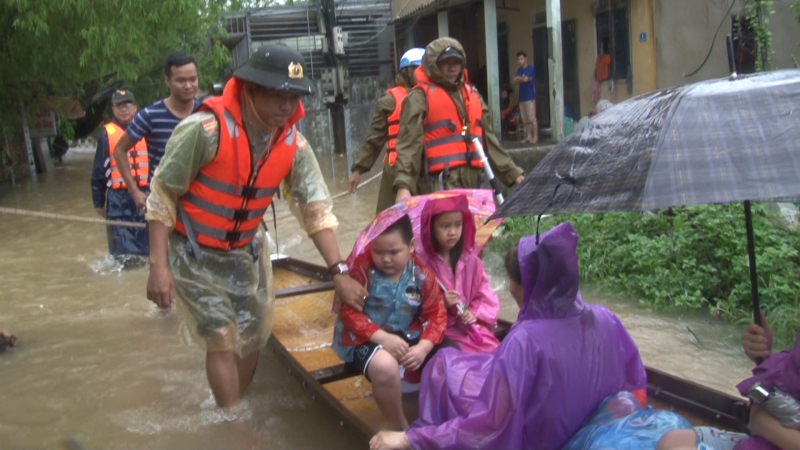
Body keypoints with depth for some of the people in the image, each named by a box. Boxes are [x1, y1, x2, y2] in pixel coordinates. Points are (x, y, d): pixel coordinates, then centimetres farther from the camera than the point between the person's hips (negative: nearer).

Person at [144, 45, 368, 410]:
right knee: (223, 340, -9)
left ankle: (235, 408, 36)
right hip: (195, 255, -5)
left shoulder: (294, 145, -11)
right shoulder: (205, 130, -27)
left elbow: (316, 208, -9)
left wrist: (339, 272, -16)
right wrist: (158, 266, -21)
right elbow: (162, 196, -19)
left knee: (253, 337, 11)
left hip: (246, 252, 5)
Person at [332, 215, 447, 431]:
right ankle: (399, 427, -9)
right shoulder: (361, 268, -14)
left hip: (407, 337, 4)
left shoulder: (422, 274, -4)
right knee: (385, 366, -37)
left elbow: (436, 315, -2)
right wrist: (383, 338, -25)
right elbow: (349, 313, -14)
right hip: (366, 338, -4)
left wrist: (423, 347, -21)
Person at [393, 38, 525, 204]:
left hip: (471, 181, 7)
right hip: (439, 183, -7)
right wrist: (404, 185, -24)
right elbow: (409, 144, -10)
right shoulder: (420, 97, -1)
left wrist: (512, 172, 19)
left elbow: (488, 139, 23)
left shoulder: (471, 94, 20)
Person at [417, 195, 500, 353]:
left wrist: (475, 314, -9)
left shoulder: (471, 259, 6)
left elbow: (487, 296, 8)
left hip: (471, 326, 4)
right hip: (440, 330, -4)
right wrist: (441, 304, -21)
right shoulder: (422, 262, -7)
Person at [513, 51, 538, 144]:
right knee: (525, 120, 7)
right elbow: (516, 82, 8)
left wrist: (518, 78, 2)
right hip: (522, 97, 7)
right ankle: (529, 136, 12)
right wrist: (522, 79, -11)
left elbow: (525, 79, -17)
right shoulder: (519, 70, 17)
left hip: (530, 97, -7)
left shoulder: (530, 68, -6)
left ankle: (535, 137, -8)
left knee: (532, 118, -9)